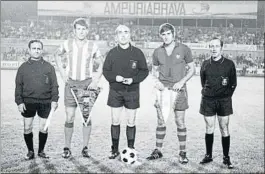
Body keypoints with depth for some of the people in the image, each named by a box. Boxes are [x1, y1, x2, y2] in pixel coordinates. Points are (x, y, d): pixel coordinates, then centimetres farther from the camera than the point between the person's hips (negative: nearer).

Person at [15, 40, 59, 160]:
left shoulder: (49, 67, 7)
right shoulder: (23, 67, 7)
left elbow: (54, 85, 5)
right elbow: (18, 86, 6)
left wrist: (54, 100, -4)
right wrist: (19, 101, -2)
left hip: (45, 102, 0)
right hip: (28, 102, 0)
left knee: (43, 129, 4)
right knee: (27, 128, 3)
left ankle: (41, 151, 22)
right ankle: (30, 151, 20)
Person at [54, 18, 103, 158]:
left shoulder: (92, 47, 0)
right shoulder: (68, 44, 1)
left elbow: (101, 64, 9)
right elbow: (57, 55, 19)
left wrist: (96, 80, -2)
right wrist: (62, 72, 9)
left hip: (87, 84, 0)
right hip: (71, 84, 0)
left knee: (87, 117, 3)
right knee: (69, 117, -2)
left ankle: (85, 148, 14)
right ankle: (67, 148, 10)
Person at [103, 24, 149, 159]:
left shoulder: (137, 53, -1)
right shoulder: (112, 53, 1)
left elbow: (144, 71, 2)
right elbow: (105, 70, 6)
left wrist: (133, 79, -13)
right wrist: (115, 77, -13)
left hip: (132, 91, -1)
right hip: (115, 91, 1)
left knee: (131, 122, 5)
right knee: (115, 121, 4)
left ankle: (130, 149, 19)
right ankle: (115, 150, 17)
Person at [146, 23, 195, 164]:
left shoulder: (184, 49, 0)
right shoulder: (157, 52, 7)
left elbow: (192, 69, 4)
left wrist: (182, 81, -10)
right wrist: (157, 80, -2)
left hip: (178, 89, -2)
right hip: (163, 89, 2)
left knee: (180, 122, 2)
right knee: (161, 121, 6)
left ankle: (182, 153, 12)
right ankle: (158, 151, 17)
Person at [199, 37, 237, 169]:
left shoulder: (229, 64, -1)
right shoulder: (205, 64, 5)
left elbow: (233, 84, 6)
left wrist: (227, 96, 5)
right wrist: (207, 93, 11)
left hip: (224, 101, -1)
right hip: (208, 100, 2)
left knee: (224, 129, 1)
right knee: (209, 128, 5)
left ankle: (226, 158, 11)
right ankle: (208, 155, 17)